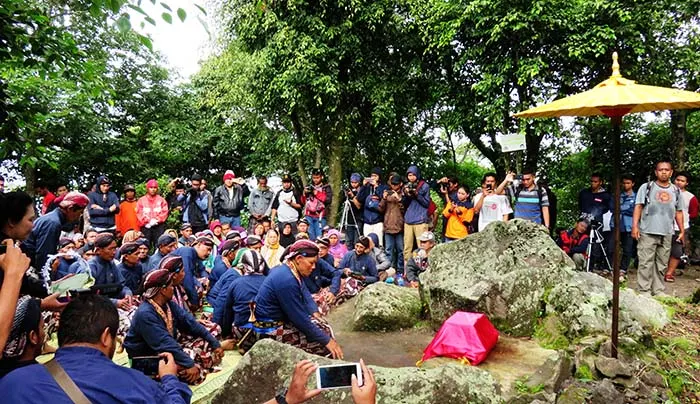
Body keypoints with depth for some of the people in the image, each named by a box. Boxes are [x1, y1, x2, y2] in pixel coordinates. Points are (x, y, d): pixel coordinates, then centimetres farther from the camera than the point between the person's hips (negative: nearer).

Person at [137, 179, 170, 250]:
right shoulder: (141, 200, 10)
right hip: (146, 226, 0)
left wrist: (156, 220, -10)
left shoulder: (161, 200, 10)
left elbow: (165, 212, 1)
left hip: (159, 226, 0)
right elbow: (139, 213, 2)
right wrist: (148, 222, -9)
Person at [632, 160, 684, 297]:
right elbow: (638, 207, -3)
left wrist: (682, 231, 13)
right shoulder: (646, 187, 2)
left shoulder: (675, 191, 12)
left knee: (662, 264, 8)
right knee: (646, 263, -3)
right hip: (647, 233, -4)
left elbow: (679, 212, 16)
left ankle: (658, 290, 16)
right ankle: (644, 291, 1)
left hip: (667, 234, 4)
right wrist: (635, 226, -12)